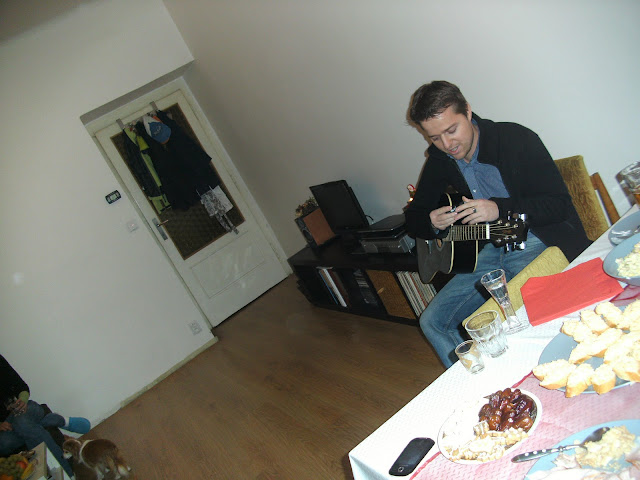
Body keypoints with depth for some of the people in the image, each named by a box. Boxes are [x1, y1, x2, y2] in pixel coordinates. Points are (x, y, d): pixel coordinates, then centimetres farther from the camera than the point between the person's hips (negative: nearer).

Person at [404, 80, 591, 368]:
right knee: (432, 322, -1)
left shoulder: (517, 139, -12)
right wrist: (432, 223, -11)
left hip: (538, 244, -6)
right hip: (489, 250, 6)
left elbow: (560, 203, -14)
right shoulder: (439, 161, 4)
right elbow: (413, 218, 13)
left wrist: (500, 208, -27)